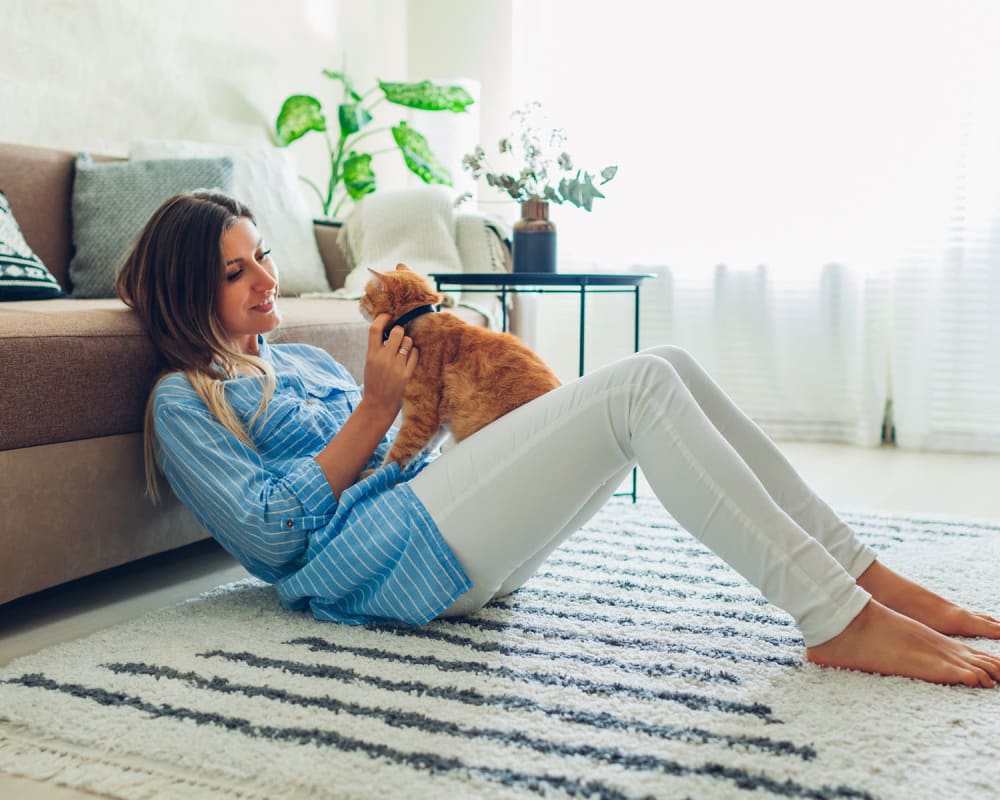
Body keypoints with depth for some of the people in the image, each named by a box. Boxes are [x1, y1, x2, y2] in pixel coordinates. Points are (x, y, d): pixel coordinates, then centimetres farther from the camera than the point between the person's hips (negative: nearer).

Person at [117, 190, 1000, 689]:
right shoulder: (184, 401, 6)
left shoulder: (303, 358, 28)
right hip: (384, 555, -8)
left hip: (447, 523, 8)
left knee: (667, 367, -9)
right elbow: (270, 530, -7)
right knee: (642, 386, -22)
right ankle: (842, 622, -25)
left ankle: (867, 578, -10)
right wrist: (375, 410, -9)